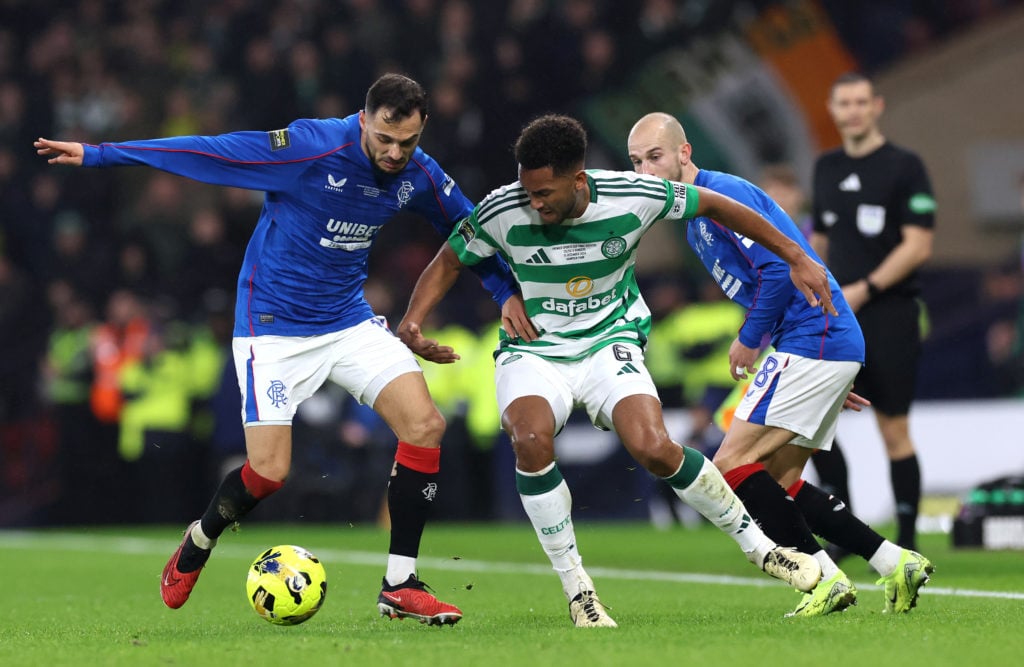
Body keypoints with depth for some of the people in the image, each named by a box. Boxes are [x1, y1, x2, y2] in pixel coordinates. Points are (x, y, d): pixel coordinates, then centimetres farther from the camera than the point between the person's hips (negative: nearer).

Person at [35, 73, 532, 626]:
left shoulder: (418, 176, -5)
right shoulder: (309, 147, -22)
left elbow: (467, 228, 16)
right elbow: (208, 151, -18)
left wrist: (507, 292, 7)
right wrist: (97, 155, -15)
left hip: (349, 320, 5)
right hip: (274, 326, -5)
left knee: (425, 425, -14)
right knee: (269, 471, -12)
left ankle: (400, 585, -5)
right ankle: (197, 544, 23)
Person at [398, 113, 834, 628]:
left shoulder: (634, 196, -17)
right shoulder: (501, 211, -16)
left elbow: (715, 206, -1)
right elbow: (449, 261, 2)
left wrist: (797, 259, 1)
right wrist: (412, 321, -15)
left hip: (610, 342, 0)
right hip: (533, 350, 0)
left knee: (653, 448, -25)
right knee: (530, 440, -32)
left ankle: (758, 546, -1)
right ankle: (575, 587, -15)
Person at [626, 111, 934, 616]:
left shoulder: (719, 193, -11)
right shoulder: (696, 222, 20)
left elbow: (779, 269, -21)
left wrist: (748, 342, -9)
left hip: (813, 340, -10)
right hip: (830, 346, 10)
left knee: (732, 466, -11)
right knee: (776, 485, 11)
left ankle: (827, 579, -8)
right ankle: (896, 563, 9)